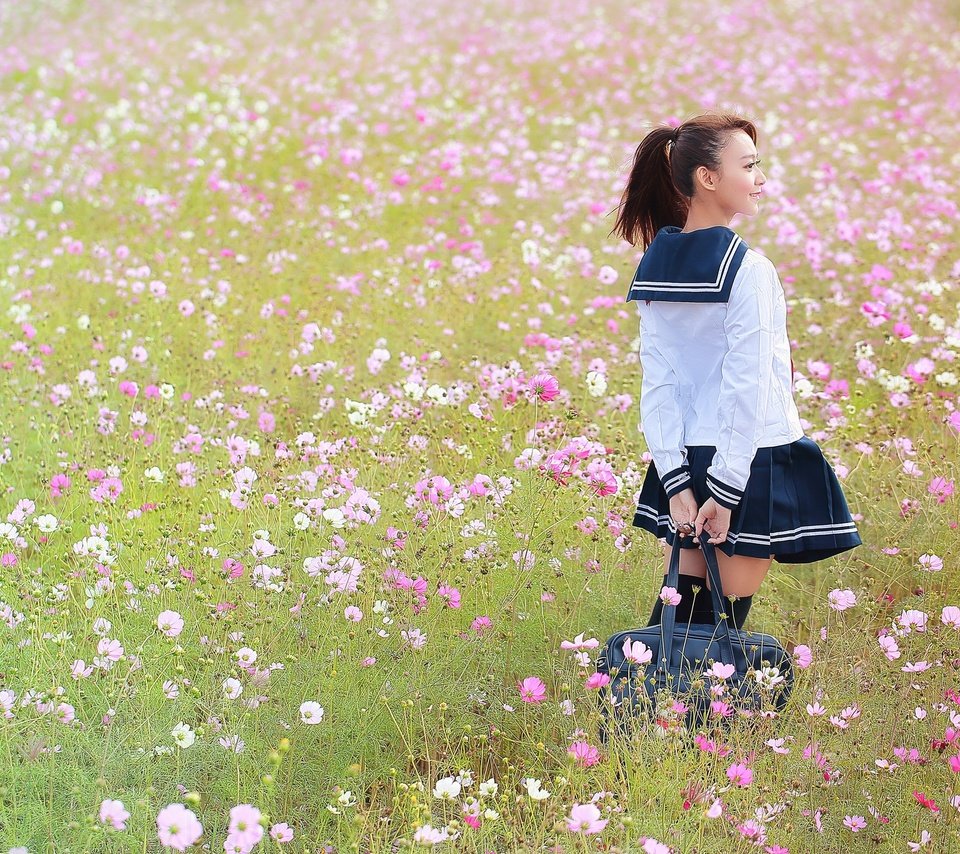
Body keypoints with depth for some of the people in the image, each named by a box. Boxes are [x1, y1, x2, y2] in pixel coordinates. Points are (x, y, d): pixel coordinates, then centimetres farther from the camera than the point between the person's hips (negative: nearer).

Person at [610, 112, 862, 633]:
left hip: (688, 457, 6)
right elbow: (746, 387, -19)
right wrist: (726, 492, -15)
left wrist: (676, 481, -1)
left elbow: (656, 381, 0)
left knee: (683, 602, 14)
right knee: (725, 615, 2)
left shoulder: (654, 265, 4)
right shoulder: (748, 268, -16)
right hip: (753, 460, -6)